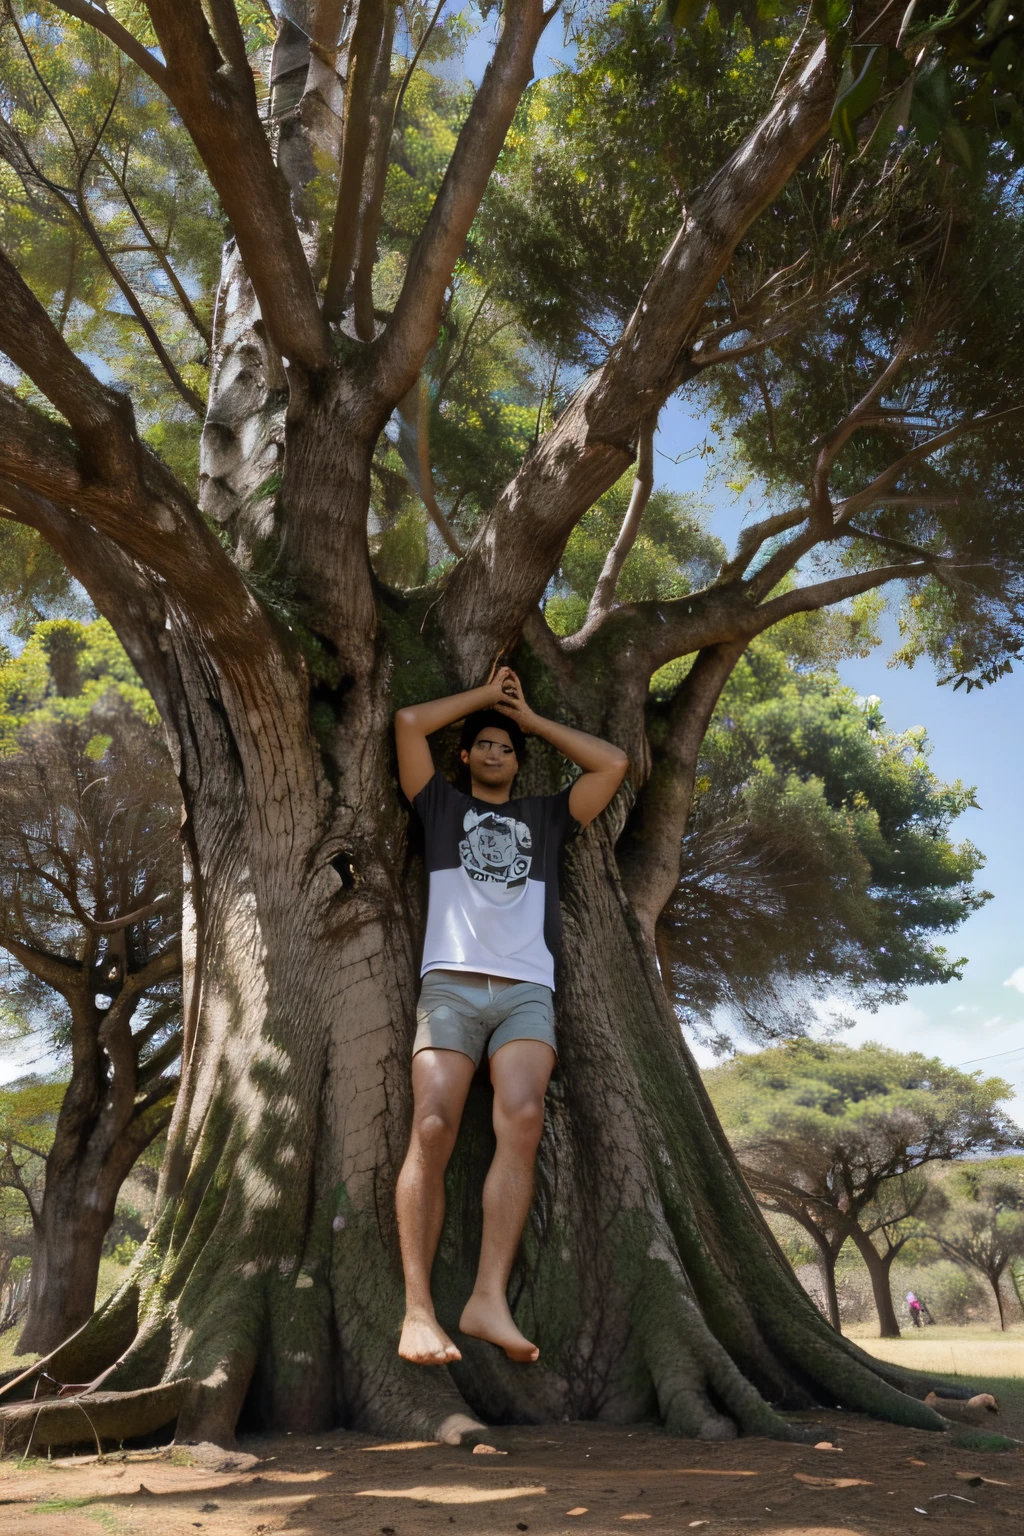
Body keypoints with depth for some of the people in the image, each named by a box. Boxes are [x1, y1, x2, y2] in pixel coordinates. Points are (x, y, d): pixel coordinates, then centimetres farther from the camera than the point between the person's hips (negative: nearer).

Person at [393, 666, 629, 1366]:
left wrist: (528, 715, 26)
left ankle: (490, 1299, -25)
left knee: (522, 1120, -24)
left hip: (528, 991, 1)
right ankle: (418, 1308, -19)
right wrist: (486, 694, 26)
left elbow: (614, 762, 21)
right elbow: (409, 721, 16)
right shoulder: (443, 804, 24)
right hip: (452, 984, -1)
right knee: (432, 1127, -20)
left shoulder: (548, 814, 28)